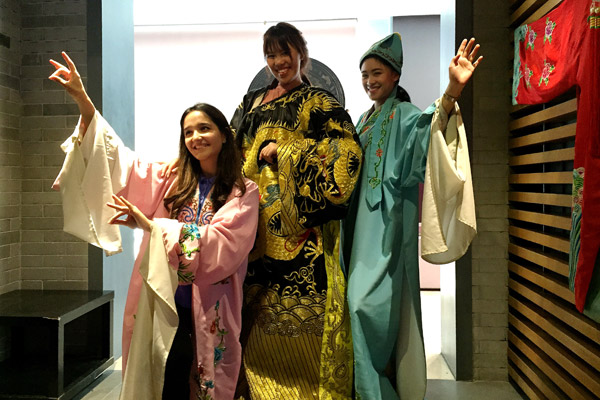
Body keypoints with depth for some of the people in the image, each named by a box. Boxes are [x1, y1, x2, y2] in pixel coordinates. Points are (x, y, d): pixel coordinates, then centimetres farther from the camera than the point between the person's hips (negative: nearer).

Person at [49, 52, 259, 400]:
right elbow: (119, 159, 0)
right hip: (165, 306, 2)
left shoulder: (244, 193, -1)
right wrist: (84, 101, -9)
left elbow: (221, 244, -14)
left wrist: (151, 226, -16)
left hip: (211, 311, -2)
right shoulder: (172, 181, 8)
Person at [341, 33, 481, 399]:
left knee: (369, 300, -12)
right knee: (363, 302, 13)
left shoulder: (405, 115, -7)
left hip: (387, 224, -8)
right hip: (361, 223, 8)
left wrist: (452, 92, -49)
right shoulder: (364, 121, 17)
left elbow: (428, 124, -31)